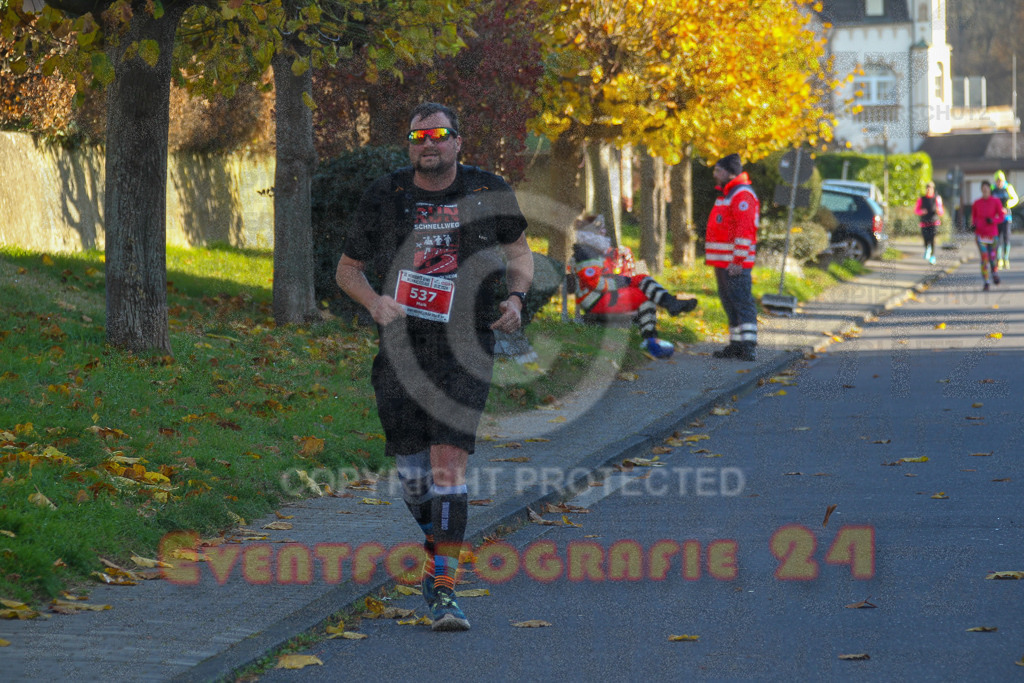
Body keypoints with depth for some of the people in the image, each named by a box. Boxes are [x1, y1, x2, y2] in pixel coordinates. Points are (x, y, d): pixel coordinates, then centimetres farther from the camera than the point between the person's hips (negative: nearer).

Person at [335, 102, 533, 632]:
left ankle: (442, 588, -13)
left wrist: (516, 297, 1)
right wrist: (374, 301, -6)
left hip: (464, 349, -2)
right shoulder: (383, 197, 4)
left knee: (449, 461, -14)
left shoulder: (488, 193, 4)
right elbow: (348, 268, 14)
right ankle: (436, 542, 35)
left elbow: (519, 252, 20)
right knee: (411, 468, 4)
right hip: (401, 349, 2)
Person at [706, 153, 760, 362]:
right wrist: (709, 255, 24)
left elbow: (744, 230, -21)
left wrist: (738, 260, -25)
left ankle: (749, 348, -17)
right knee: (729, 303, 13)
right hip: (722, 262, 11)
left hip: (735, 263, -11)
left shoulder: (742, 195, -14)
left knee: (742, 302, -13)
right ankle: (736, 345, 18)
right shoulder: (726, 194, 20)